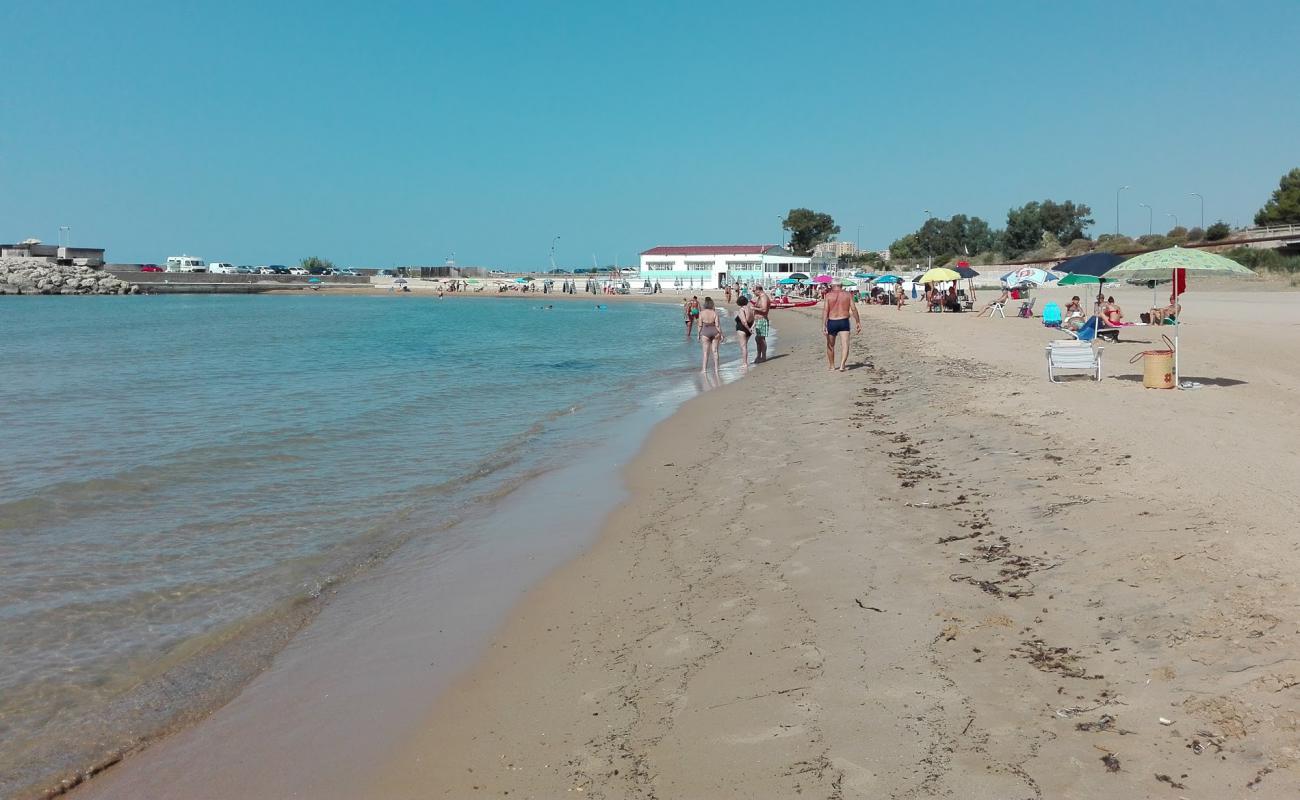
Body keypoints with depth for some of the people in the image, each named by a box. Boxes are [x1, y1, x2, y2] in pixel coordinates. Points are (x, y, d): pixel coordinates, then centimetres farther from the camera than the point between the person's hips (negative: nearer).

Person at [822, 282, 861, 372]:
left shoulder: (828, 295, -3)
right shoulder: (847, 294, 3)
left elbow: (825, 310, -11)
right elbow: (853, 309, 0)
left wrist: (823, 325, -15)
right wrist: (858, 322, 9)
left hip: (832, 322, 0)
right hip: (844, 321, 1)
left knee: (830, 345, 17)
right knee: (845, 345, -6)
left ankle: (832, 366, 29)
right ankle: (842, 365, -25)